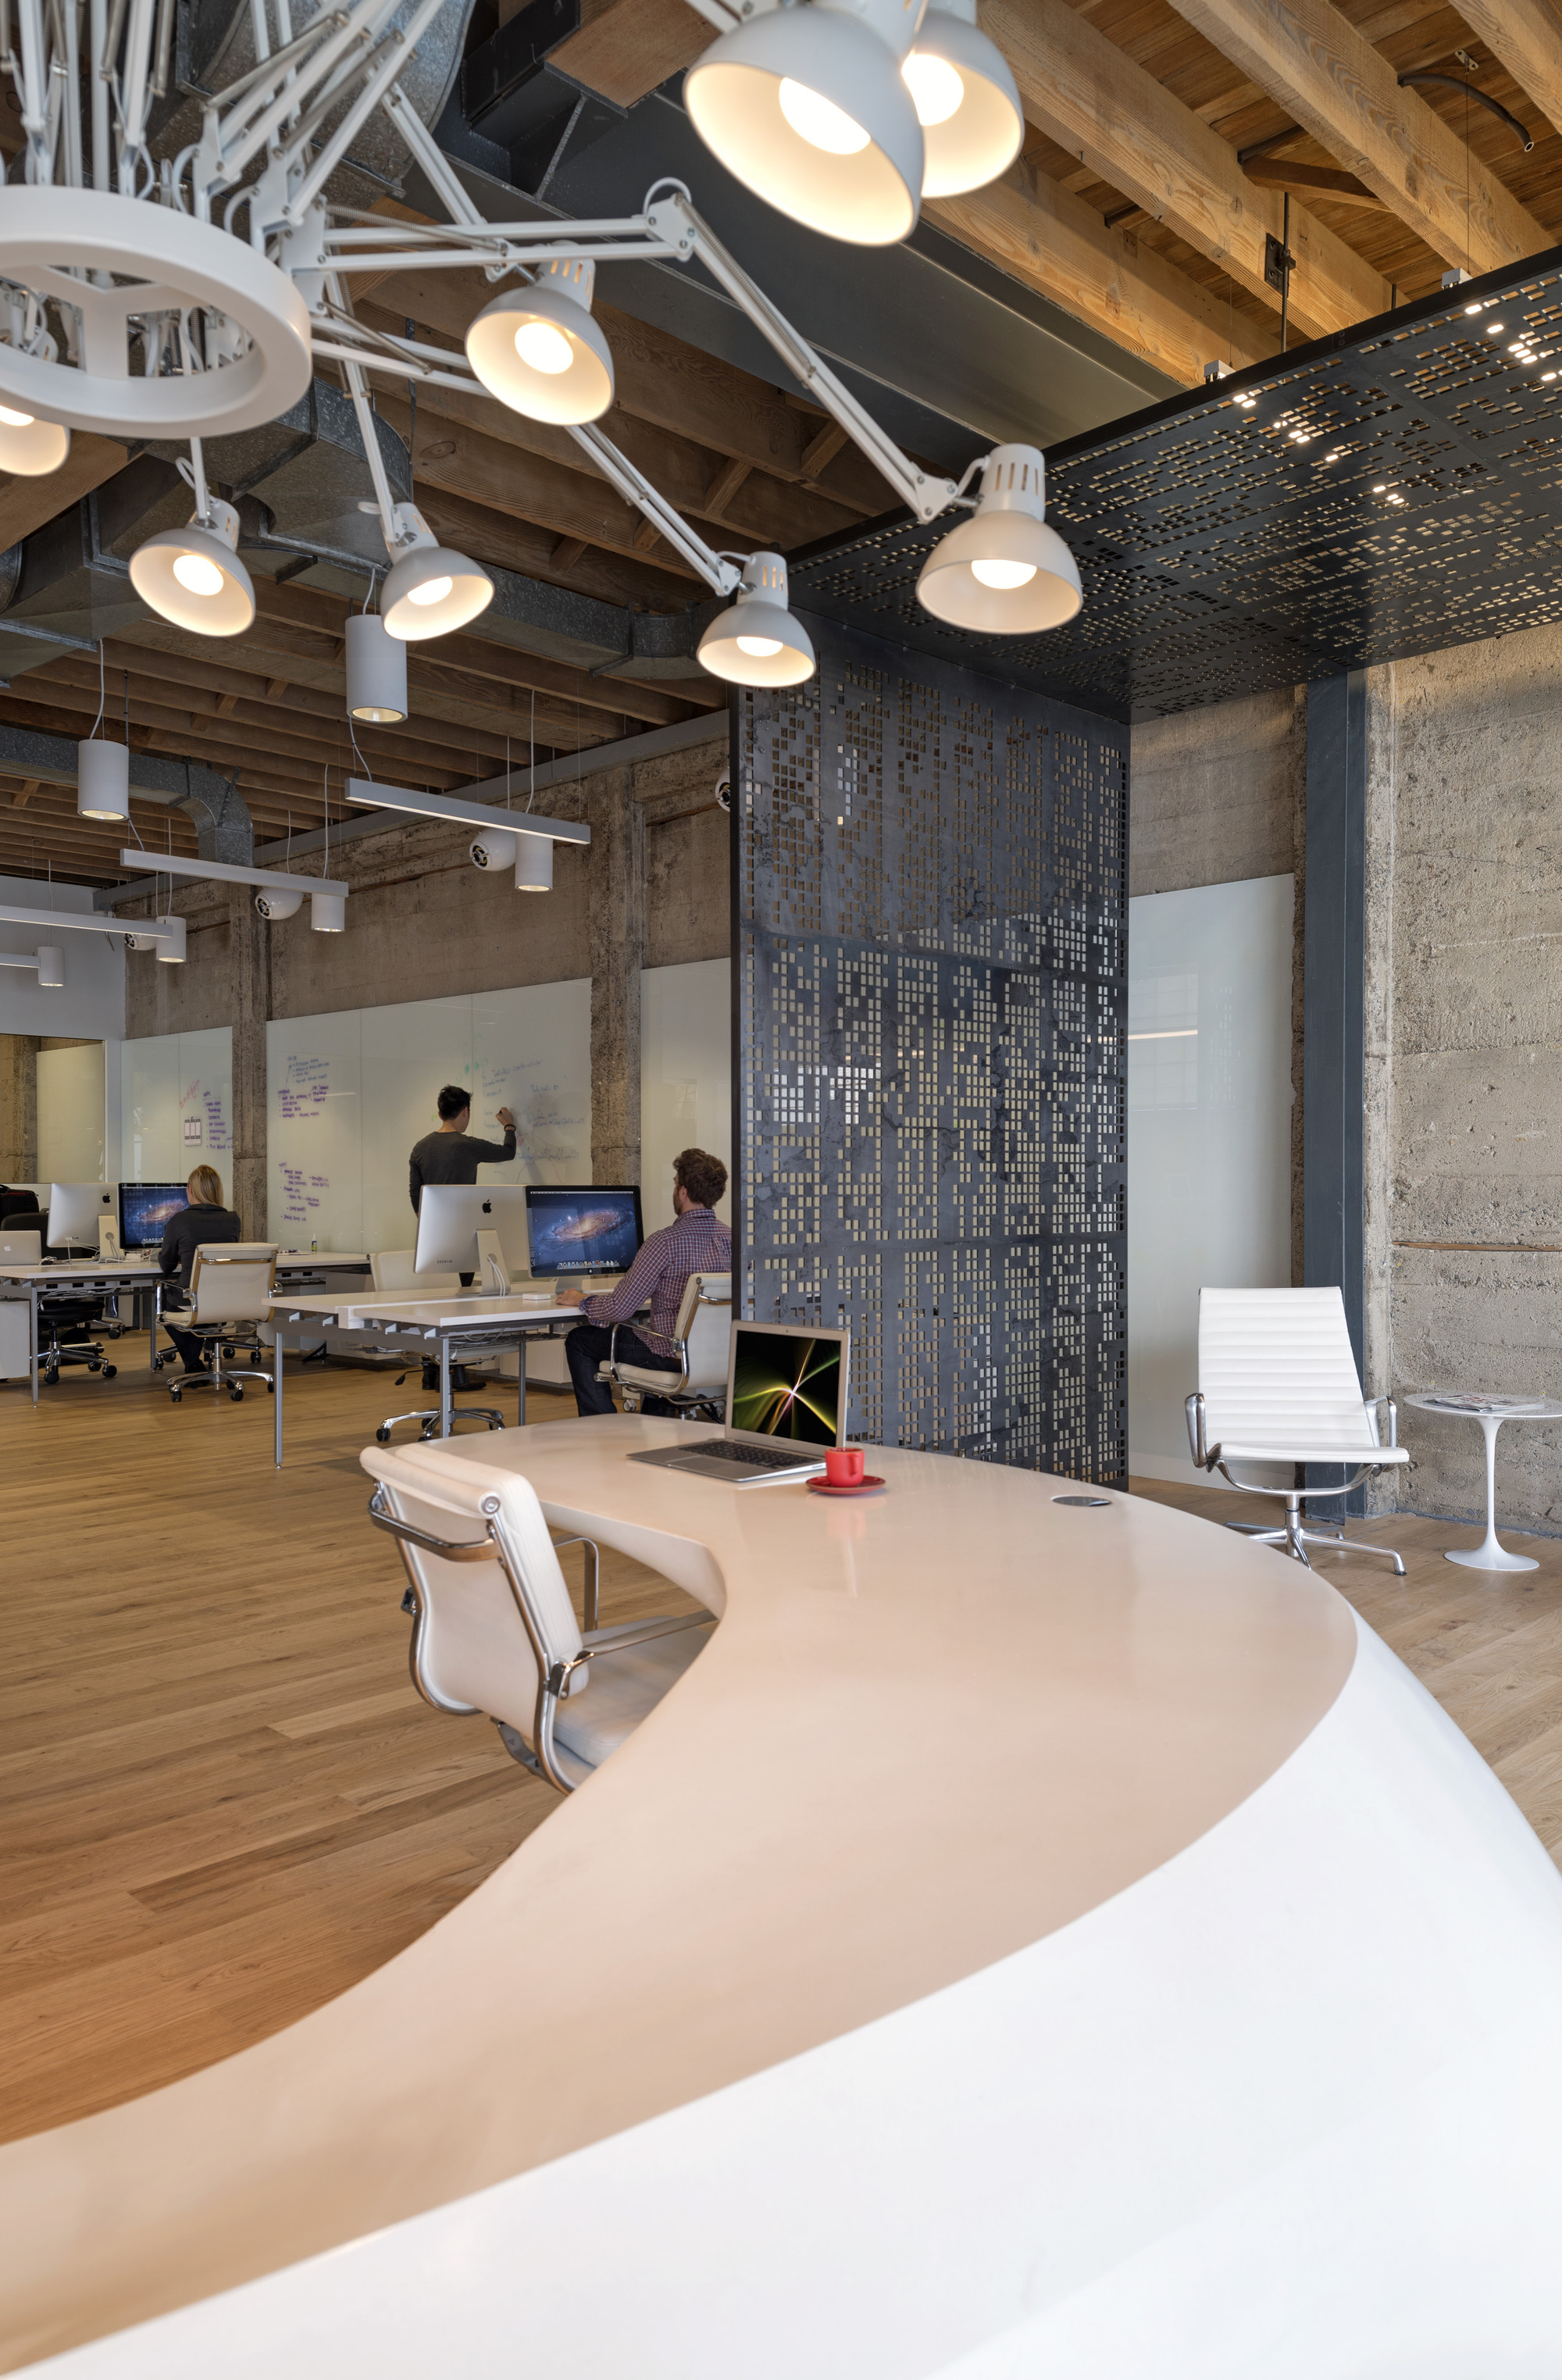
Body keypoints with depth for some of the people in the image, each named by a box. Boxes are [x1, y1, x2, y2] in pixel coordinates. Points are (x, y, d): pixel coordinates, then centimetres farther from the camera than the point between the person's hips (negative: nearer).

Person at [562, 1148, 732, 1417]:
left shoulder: (665, 1241, -21)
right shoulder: (732, 1237, -2)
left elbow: (619, 1309, -19)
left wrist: (581, 1301, 2)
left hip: (671, 1355, -7)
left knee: (579, 1340, 14)